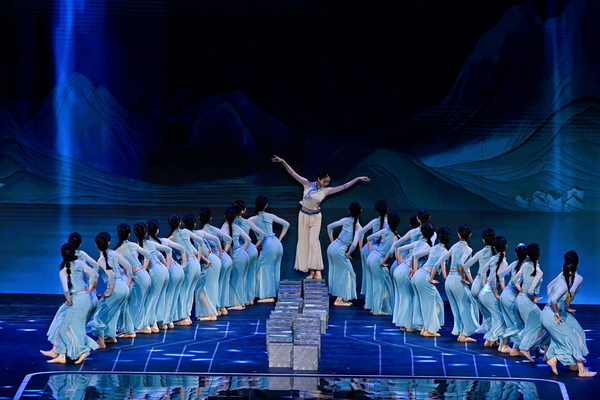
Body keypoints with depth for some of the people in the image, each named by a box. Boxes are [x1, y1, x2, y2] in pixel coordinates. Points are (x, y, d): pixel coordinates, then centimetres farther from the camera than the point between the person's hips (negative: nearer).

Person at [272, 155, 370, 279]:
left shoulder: (326, 191, -5)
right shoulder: (308, 184, -9)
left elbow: (344, 186, -3)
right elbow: (292, 173, -12)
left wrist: (358, 179, -5)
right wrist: (283, 162, -22)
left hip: (316, 217, -1)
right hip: (304, 215, 1)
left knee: (313, 241, -12)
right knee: (304, 242, 1)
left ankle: (317, 270, -12)